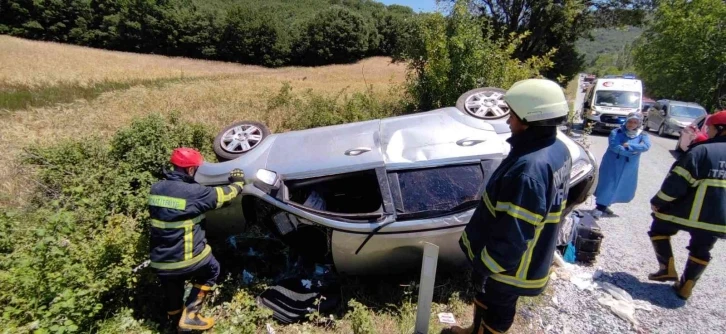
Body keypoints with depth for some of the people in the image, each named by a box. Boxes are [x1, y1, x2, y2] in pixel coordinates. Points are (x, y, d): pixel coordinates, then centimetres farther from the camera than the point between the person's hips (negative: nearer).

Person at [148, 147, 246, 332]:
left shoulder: (156, 188, -1)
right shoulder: (193, 192, -20)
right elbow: (222, 195, -7)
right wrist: (238, 183, 13)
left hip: (160, 262, 6)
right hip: (187, 259, -6)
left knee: (172, 291, 31)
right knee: (211, 271, 23)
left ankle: (174, 316, 54)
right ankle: (189, 315, 16)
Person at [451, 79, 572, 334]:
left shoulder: (529, 169, -36)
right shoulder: (558, 151, -4)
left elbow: (513, 236, -32)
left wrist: (484, 266, -17)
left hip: (510, 267, -9)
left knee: (496, 312, 17)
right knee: (485, 300, 30)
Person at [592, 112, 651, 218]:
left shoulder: (643, 136, 2)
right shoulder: (616, 132, -7)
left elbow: (645, 146, -18)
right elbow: (614, 146, -22)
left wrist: (628, 146, -26)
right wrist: (633, 151, -20)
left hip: (628, 168, 5)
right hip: (612, 165, -4)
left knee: (622, 188, 14)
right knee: (607, 186, -5)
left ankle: (604, 205, 30)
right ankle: (599, 207, 6)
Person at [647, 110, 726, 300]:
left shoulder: (703, 150, -14)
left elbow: (677, 181, -17)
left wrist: (658, 202, -8)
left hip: (689, 212, -6)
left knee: (659, 229, 17)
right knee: (701, 250, 19)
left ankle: (667, 269, 13)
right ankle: (685, 287, 24)